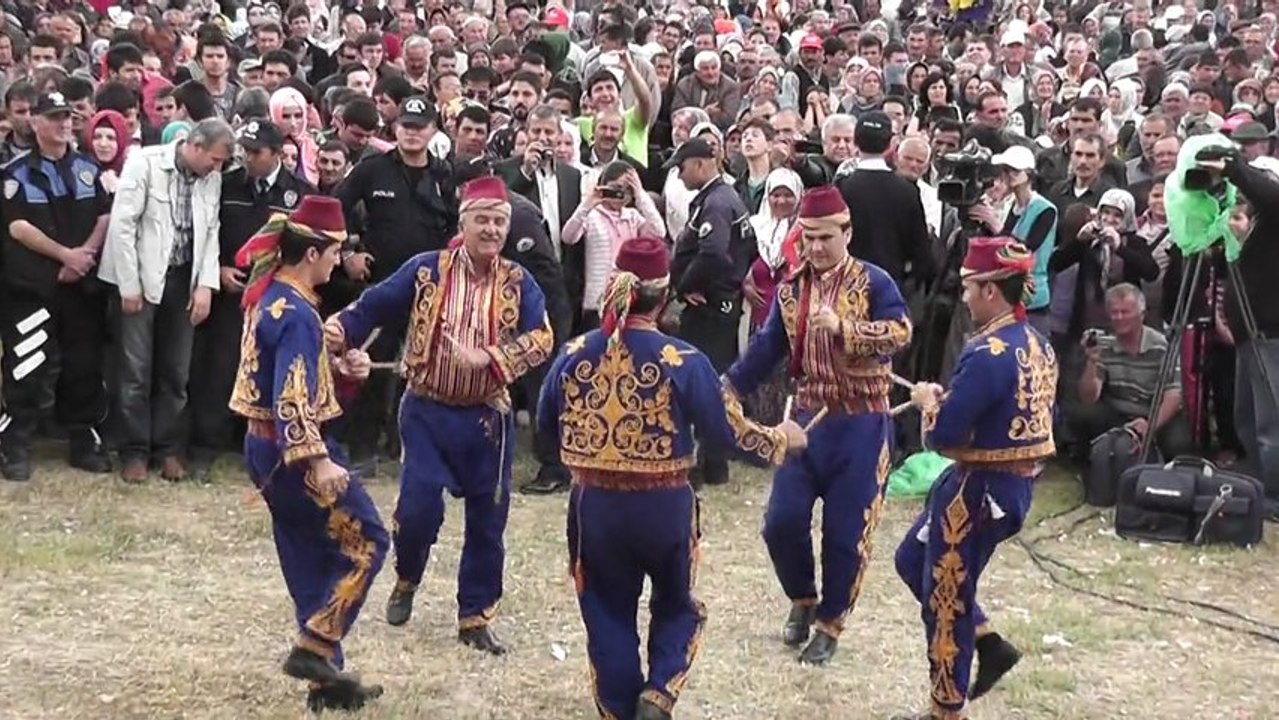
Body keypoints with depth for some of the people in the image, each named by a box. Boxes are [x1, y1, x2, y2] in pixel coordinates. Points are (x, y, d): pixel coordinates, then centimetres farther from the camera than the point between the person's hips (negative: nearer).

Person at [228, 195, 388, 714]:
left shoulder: (269, 296, 11)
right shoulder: (296, 313, -20)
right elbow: (293, 399, -26)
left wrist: (342, 369, 5)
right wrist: (319, 462, -28)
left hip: (266, 447, 10)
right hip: (293, 451, -10)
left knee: (310, 563, 14)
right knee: (365, 541, 2)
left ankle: (327, 679, 19)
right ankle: (314, 648, -1)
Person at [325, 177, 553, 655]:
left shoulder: (518, 283, -1)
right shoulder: (427, 270, -3)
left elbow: (540, 338, -11)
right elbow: (375, 306, -1)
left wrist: (488, 357, -25)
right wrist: (342, 331, -19)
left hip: (488, 418, 2)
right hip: (427, 413, -1)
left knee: (487, 521, 6)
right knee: (418, 508, -7)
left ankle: (475, 617, 20)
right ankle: (406, 581, 25)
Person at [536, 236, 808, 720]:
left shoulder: (574, 354, -5)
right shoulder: (683, 362, -14)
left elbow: (547, 425, 10)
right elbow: (731, 433, -8)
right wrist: (781, 439, 11)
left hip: (594, 507, 2)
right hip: (664, 508, -2)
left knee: (608, 613, 15)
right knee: (676, 605, 20)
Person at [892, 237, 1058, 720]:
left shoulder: (987, 355, -24)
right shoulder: (1037, 345, 6)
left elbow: (943, 436, -24)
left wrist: (928, 400, -3)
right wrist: (952, 399, 9)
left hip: (979, 489, -10)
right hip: (1011, 482, 10)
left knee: (946, 598, 5)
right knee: (914, 560, 23)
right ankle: (989, 644, 23)